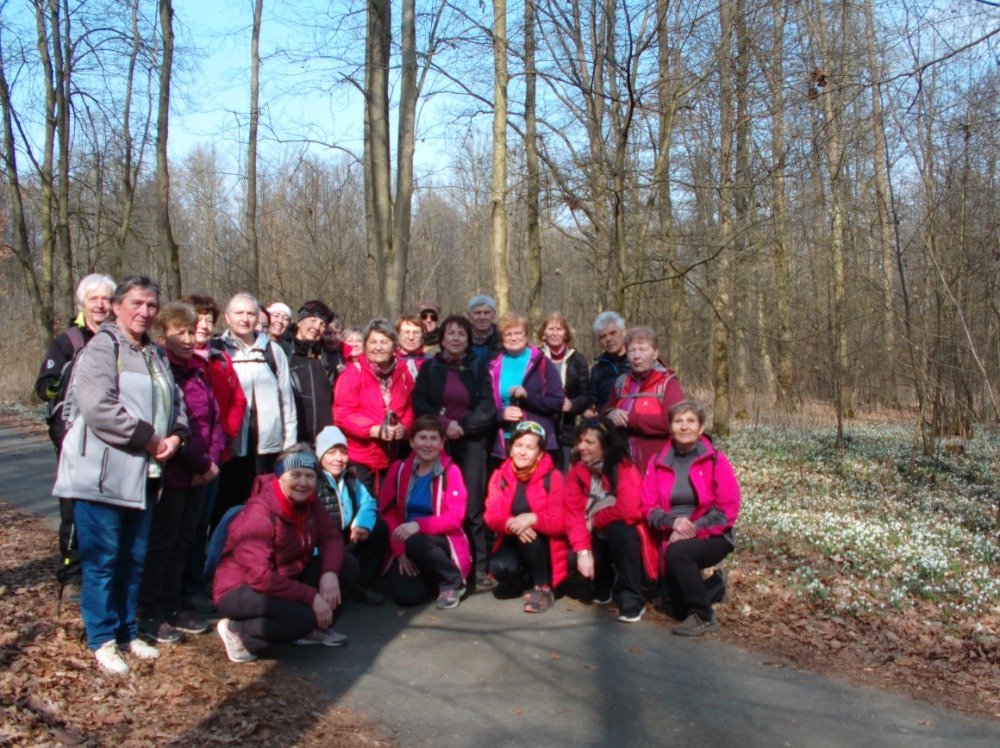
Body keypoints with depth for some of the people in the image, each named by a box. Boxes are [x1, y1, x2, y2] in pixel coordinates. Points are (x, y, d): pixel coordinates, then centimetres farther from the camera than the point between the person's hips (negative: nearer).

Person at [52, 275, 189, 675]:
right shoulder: (101, 348, -9)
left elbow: (175, 402, 19)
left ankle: (127, 632, 27)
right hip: (103, 474, -7)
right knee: (102, 559, 2)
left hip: (143, 475, 8)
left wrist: (175, 436, -2)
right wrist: (150, 439, -17)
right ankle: (103, 641, 14)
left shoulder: (155, 355, 17)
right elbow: (98, 408, -21)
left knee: (134, 559, 14)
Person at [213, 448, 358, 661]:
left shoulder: (307, 502, -4)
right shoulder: (258, 515, -27)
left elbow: (331, 536, -4)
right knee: (301, 616, -33)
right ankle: (238, 632, -10)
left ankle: (314, 628, 8)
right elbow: (260, 578, -32)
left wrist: (330, 573, -25)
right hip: (242, 589, -8)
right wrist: (312, 597, -31)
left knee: (347, 568, -7)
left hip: (286, 578, 8)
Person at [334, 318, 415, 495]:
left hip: (389, 459, 5)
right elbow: (343, 414, -12)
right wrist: (375, 430, -22)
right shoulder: (354, 372, -7)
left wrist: (404, 427, -10)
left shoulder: (403, 374, 6)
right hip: (357, 458, -4)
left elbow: (409, 409, 12)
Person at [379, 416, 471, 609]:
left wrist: (419, 525, -30)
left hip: (442, 541, -3)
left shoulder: (451, 471, -9)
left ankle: (453, 582, -8)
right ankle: (427, 577, 17)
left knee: (417, 543, -36)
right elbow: (386, 511, -2)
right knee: (405, 596, -20)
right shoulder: (399, 469, 0)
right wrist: (400, 550, -13)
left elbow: (455, 517, -15)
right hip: (406, 544, 3)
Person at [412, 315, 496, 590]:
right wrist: (445, 423, -13)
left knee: (473, 505, -8)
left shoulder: (479, 368, 10)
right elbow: (419, 403, 0)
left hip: (471, 442, -1)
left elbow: (487, 409, 2)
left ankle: (480, 567, -4)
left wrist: (462, 426, -9)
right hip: (437, 442, 1)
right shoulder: (429, 367, 11)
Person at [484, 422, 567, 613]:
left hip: (543, 545, -2)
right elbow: (492, 517, -8)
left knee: (529, 532, -34)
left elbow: (559, 522, -16)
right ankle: (518, 580, 8)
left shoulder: (552, 477, -12)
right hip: (512, 542, 2)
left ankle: (543, 588, -17)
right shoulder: (500, 475, -2)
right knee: (499, 567, -29)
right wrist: (511, 524, -32)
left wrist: (532, 519, -36)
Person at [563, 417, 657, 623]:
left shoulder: (624, 469, -20)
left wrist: (594, 519, -18)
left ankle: (631, 600, -22)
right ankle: (603, 589, 12)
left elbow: (629, 510, -35)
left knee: (620, 531, -36)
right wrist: (583, 551, -25)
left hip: (623, 537, -4)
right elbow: (573, 513, -12)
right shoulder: (577, 471, -5)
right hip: (597, 539, 5)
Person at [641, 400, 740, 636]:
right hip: (673, 539, 4)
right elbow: (649, 508, -1)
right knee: (675, 608, -1)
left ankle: (704, 617, -14)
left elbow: (728, 509, -12)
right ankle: (715, 585, 31)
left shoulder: (716, 461, -8)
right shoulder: (658, 463, 1)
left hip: (710, 537, -4)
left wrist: (694, 529, -23)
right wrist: (673, 521, -22)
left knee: (677, 553, -34)